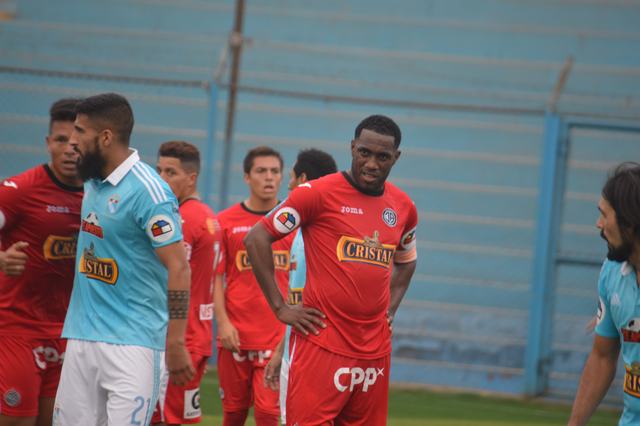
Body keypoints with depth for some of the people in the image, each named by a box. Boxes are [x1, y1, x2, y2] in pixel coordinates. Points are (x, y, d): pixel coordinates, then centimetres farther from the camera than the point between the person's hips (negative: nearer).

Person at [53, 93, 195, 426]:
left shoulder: (147, 191, -13)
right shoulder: (92, 183, 11)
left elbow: (178, 268, -15)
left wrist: (175, 343, -18)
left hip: (132, 341, -8)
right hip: (82, 336, 8)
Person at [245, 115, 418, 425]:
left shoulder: (403, 207, 12)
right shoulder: (319, 193, -6)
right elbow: (257, 239, -4)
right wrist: (280, 308, -7)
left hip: (375, 349, 5)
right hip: (322, 340, -5)